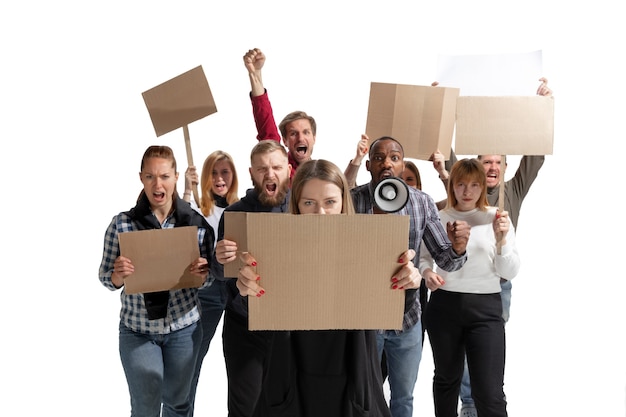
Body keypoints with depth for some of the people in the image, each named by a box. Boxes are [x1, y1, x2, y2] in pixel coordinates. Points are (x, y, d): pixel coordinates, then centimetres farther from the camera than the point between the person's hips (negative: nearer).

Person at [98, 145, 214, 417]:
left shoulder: (197, 223, -6)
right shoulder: (122, 224, -9)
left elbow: (209, 279, 2)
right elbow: (106, 279, -2)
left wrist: (202, 273, -20)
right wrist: (119, 274, -24)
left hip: (184, 327, 1)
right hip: (137, 330, -1)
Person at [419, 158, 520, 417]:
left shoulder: (497, 218, -1)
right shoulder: (438, 217, 1)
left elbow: (509, 273, -3)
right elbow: (424, 256, 14)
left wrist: (502, 241, -19)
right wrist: (427, 272, -8)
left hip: (485, 308, -1)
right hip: (444, 305, 2)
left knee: (490, 392, -5)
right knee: (446, 377, 18)